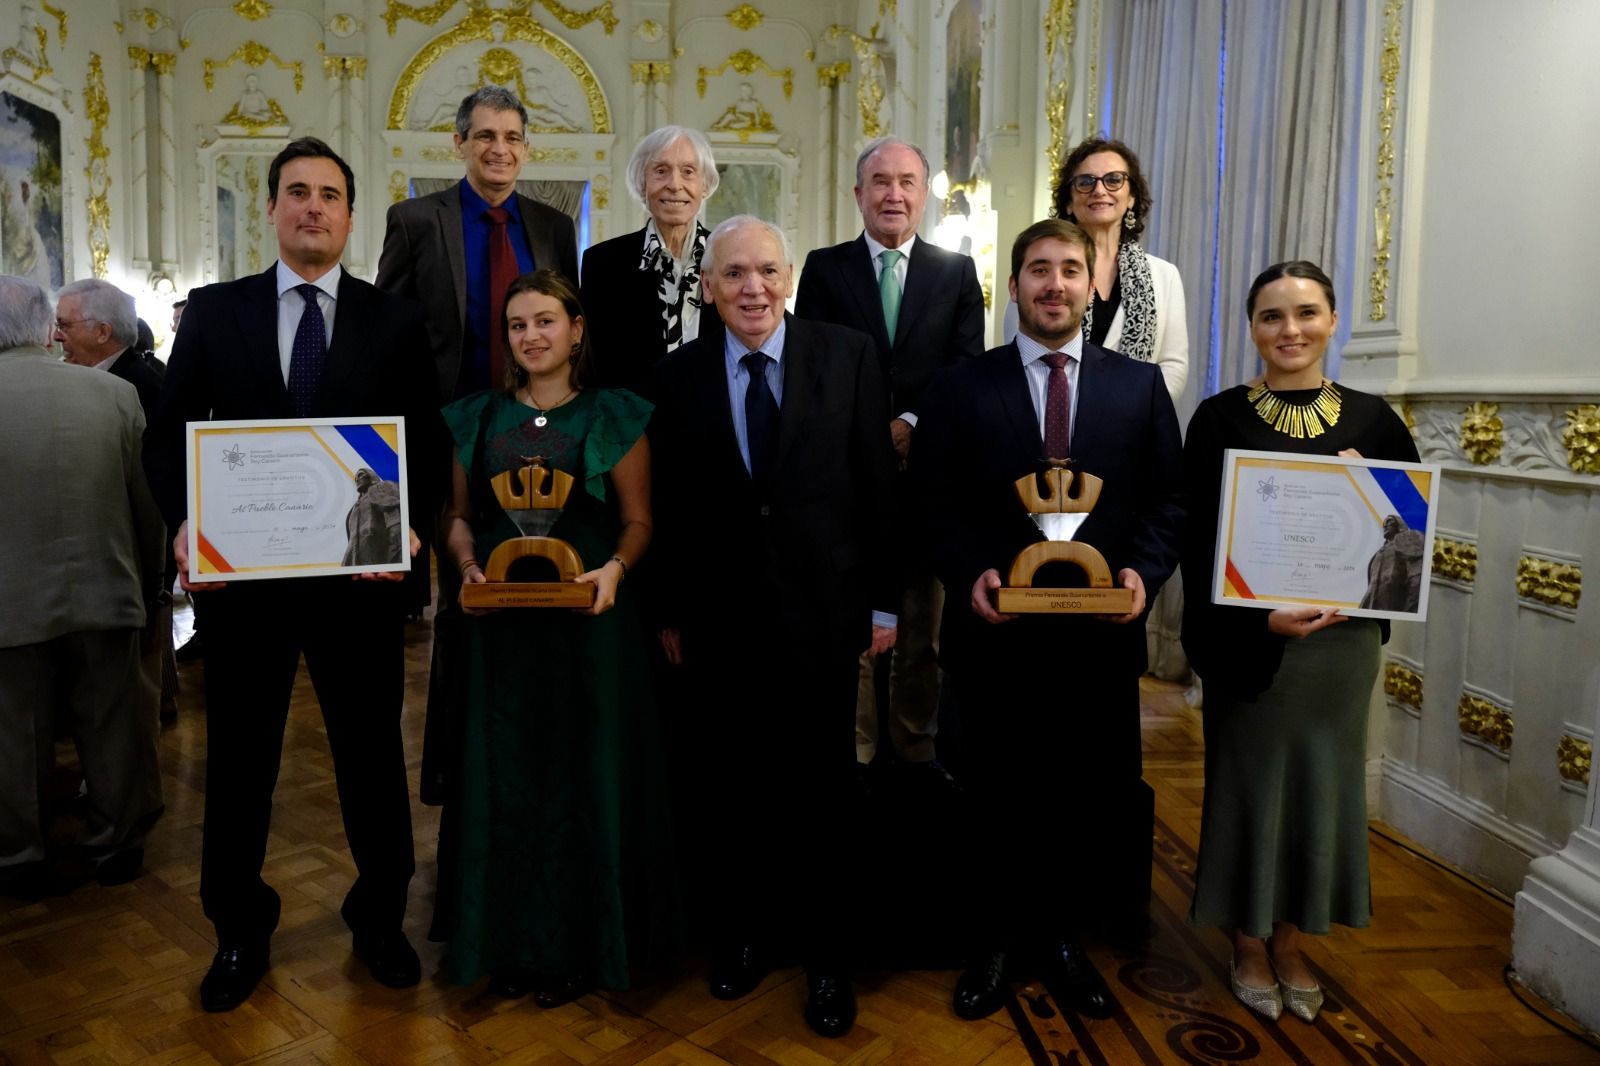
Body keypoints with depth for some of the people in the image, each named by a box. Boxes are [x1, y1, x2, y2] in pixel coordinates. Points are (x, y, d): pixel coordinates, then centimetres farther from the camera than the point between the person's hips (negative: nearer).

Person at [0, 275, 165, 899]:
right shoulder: (115, 393, -6)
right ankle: (117, 846, 29)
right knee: (112, 727, 15)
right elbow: (149, 503, 0)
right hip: (106, 590, 2)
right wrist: (146, 584, 13)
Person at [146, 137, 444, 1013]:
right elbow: (169, 433, 5)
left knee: (372, 753, 12)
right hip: (242, 570, 1)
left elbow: (425, 442, 0)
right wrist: (184, 521, -12)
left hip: (361, 574, -1)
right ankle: (239, 932, 34)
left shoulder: (394, 320, 3)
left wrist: (406, 524, -16)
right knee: (238, 759, 14)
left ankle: (380, 916, 33)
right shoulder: (213, 311, 6)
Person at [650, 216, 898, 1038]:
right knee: (733, 789, 15)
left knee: (821, 793, 9)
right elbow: (668, 507, 3)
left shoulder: (848, 356, -4)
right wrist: (670, 614, 5)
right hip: (719, 623, 2)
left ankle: (826, 956, 29)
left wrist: (883, 601, -3)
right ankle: (741, 931, 37)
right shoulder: (679, 375, 0)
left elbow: (877, 486, -3)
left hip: (822, 615, -1)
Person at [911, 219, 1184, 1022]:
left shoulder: (1140, 385, 8)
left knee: (1092, 801, 12)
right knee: (998, 800, 13)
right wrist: (968, 574, -16)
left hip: (1102, 633, 2)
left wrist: (1144, 571, -12)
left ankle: (1061, 938, 34)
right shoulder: (960, 387, 4)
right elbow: (934, 501, -1)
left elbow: (1167, 499, 5)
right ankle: (997, 937, 33)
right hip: (996, 631, -1)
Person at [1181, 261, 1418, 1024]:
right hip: (1247, 638, -3)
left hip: (1342, 639, 3)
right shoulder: (1220, 418, -5)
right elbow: (1198, 537, -10)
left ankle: (1291, 937, 32)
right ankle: (1249, 941, 27)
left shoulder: (1372, 419, 3)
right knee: (1250, 780, 9)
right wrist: (1256, 616, -22)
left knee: (1322, 782, 13)